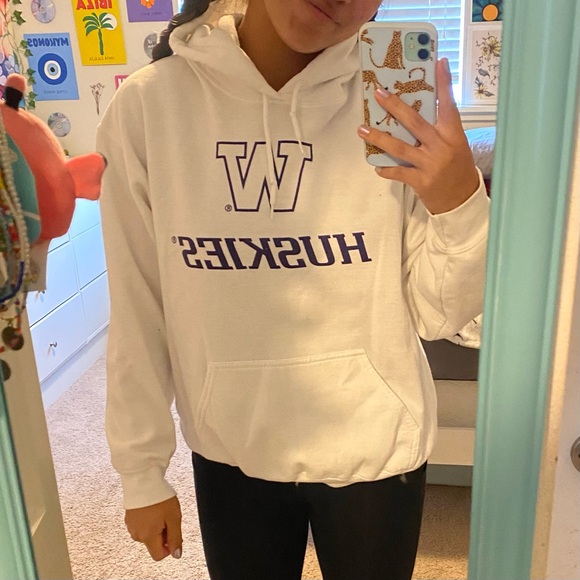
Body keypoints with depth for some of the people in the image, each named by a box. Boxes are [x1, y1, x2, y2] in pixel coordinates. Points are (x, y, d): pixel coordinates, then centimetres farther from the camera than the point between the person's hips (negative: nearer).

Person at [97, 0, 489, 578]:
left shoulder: (394, 104, -13)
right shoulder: (147, 105, -12)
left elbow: (438, 316, -9)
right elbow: (139, 313, -5)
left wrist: (459, 203, -27)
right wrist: (142, 472, 2)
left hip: (373, 450, 0)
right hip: (229, 456, 1)